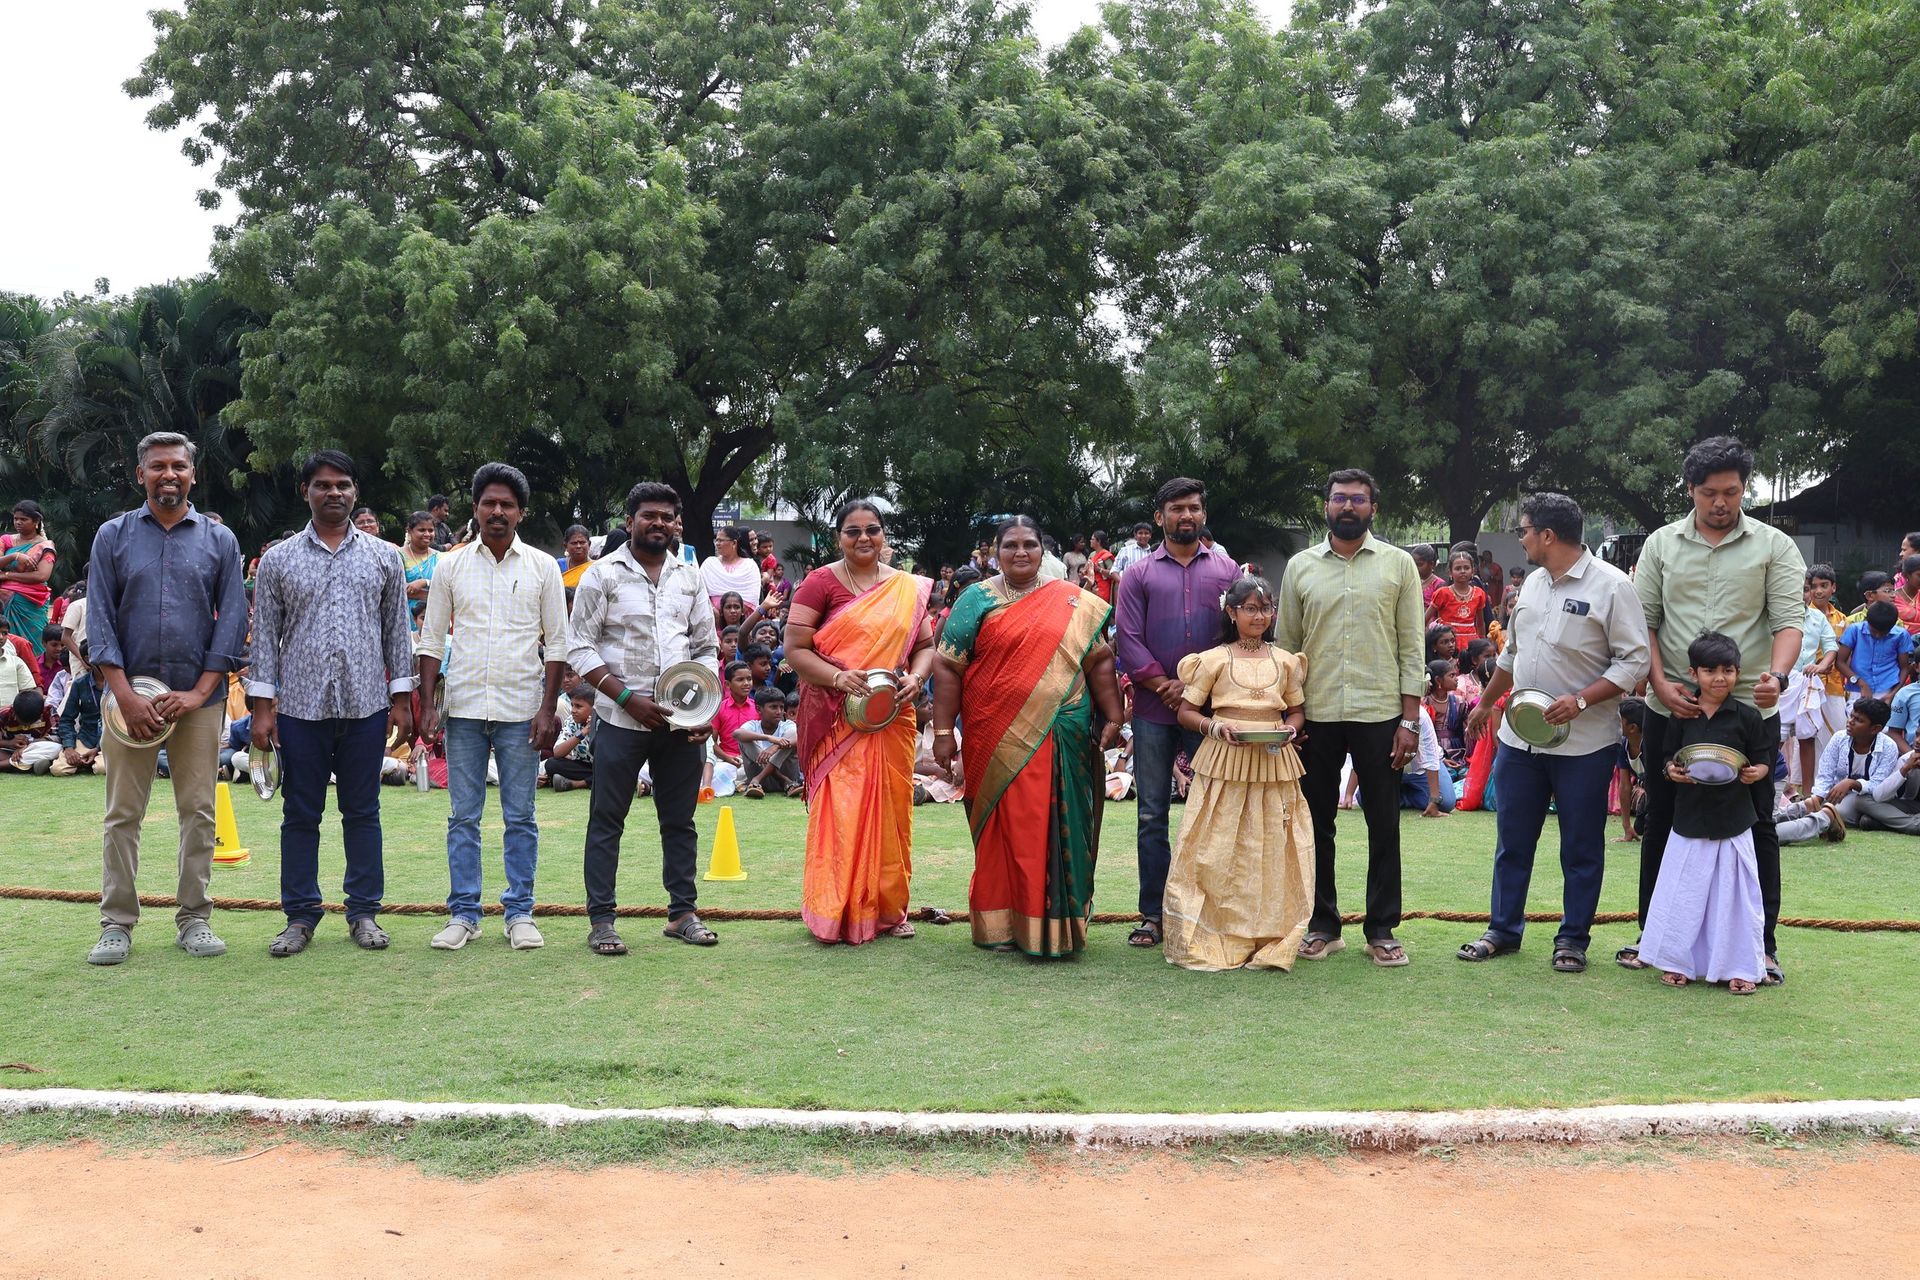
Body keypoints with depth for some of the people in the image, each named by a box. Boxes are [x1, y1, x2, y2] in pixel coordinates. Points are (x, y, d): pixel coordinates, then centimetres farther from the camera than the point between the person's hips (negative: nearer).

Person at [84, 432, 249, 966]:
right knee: (123, 814, 2)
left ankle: (194, 919, 13)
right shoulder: (113, 536, 5)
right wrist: (125, 695, -10)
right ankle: (117, 924, 10)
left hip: (199, 696, 0)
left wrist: (199, 692, -7)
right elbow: (99, 619, 1)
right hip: (130, 693, 0)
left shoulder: (219, 540, 6)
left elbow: (233, 621, 2)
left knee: (198, 811, 4)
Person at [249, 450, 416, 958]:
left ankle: (364, 912, 16)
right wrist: (262, 705, -2)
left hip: (366, 706, 0)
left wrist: (401, 698, 4)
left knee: (362, 811, 7)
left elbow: (397, 630, 9)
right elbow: (265, 634, 5)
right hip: (301, 706, 0)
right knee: (300, 814, 5)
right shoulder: (278, 560, 6)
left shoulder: (383, 557, 8)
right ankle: (300, 916, 15)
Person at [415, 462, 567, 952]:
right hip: (464, 708, 1)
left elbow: (556, 643, 2)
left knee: (520, 818, 4)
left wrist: (548, 708, -6)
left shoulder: (542, 567, 3)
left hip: (521, 709, -1)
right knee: (462, 817, 5)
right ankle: (463, 913, 13)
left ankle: (520, 912, 13)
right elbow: (432, 640, 8)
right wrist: (427, 706, -1)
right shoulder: (452, 566, 5)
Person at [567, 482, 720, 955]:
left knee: (680, 819, 10)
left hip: (682, 721, 4)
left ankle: (682, 912, 19)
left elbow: (707, 648, 15)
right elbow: (579, 647, -5)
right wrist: (627, 697, -14)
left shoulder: (689, 577, 12)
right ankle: (601, 920, 6)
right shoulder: (603, 574, -1)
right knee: (607, 820, 0)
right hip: (622, 719, -4)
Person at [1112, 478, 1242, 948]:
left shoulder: (1226, 570, 11)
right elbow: (1127, 640, 1)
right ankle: (1153, 915, 8)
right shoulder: (1139, 574, 9)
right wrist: (1164, 687, -9)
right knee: (1152, 814, 2)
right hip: (1153, 711, 0)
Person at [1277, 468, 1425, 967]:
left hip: (1380, 713, -1)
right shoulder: (1300, 566, 7)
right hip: (1315, 715, 2)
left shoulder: (1398, 564, 3)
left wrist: (1410, 719, -6)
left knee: (1384, 827, 3)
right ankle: (1322, 926, 19)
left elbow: (1411, 647, 1)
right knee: (1316, 825, 8)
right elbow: (1286, 645, 9)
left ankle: (1382, 930, 13)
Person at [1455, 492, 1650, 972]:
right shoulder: (1533, 582, 10)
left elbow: (1635, 661, -14)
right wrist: (1485, 704, 27)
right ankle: (1503, 929, 23)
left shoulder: (1611, 586, -12)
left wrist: (1580, 701, -23)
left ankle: (1573, 940, 17)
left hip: (1584, 742, -6)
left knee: (1581, 847, 6)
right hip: (1519, 736, 6)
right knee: (1512, 840, 12)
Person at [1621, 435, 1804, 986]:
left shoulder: (1774, 547, 1)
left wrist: (1776, 676, -25)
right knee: (1662, 822, 9)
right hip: (1671, 709, 2)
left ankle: (1761, 943, 14)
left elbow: (1789, 621, -7)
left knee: (1755, 826, 4)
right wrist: (1661, 683, -10)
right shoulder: (1662, 544, 6)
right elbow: (1643, 622, 4)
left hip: (1750, 711, -2)